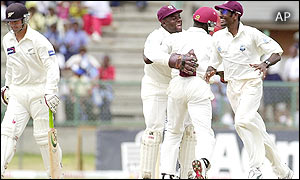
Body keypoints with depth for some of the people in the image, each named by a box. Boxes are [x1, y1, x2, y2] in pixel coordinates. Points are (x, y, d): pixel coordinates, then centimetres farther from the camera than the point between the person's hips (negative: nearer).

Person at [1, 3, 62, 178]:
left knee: (44, 135, -3)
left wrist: (50, 91, -31)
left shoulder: (38, 40, -13)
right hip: (17, 93, 5)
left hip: (39, 91, -5)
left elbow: (52, 67, -19)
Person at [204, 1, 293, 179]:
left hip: (251, 84, -6)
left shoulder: (252, 34, -9)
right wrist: (210, 70, -6)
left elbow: (277, 52, -8)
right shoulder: (218, 37, 7)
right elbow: (214, 61, 17)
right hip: (232, 87, 6)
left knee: (242, 121, -27)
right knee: (257, 129, 7)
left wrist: (265, 64, -27)